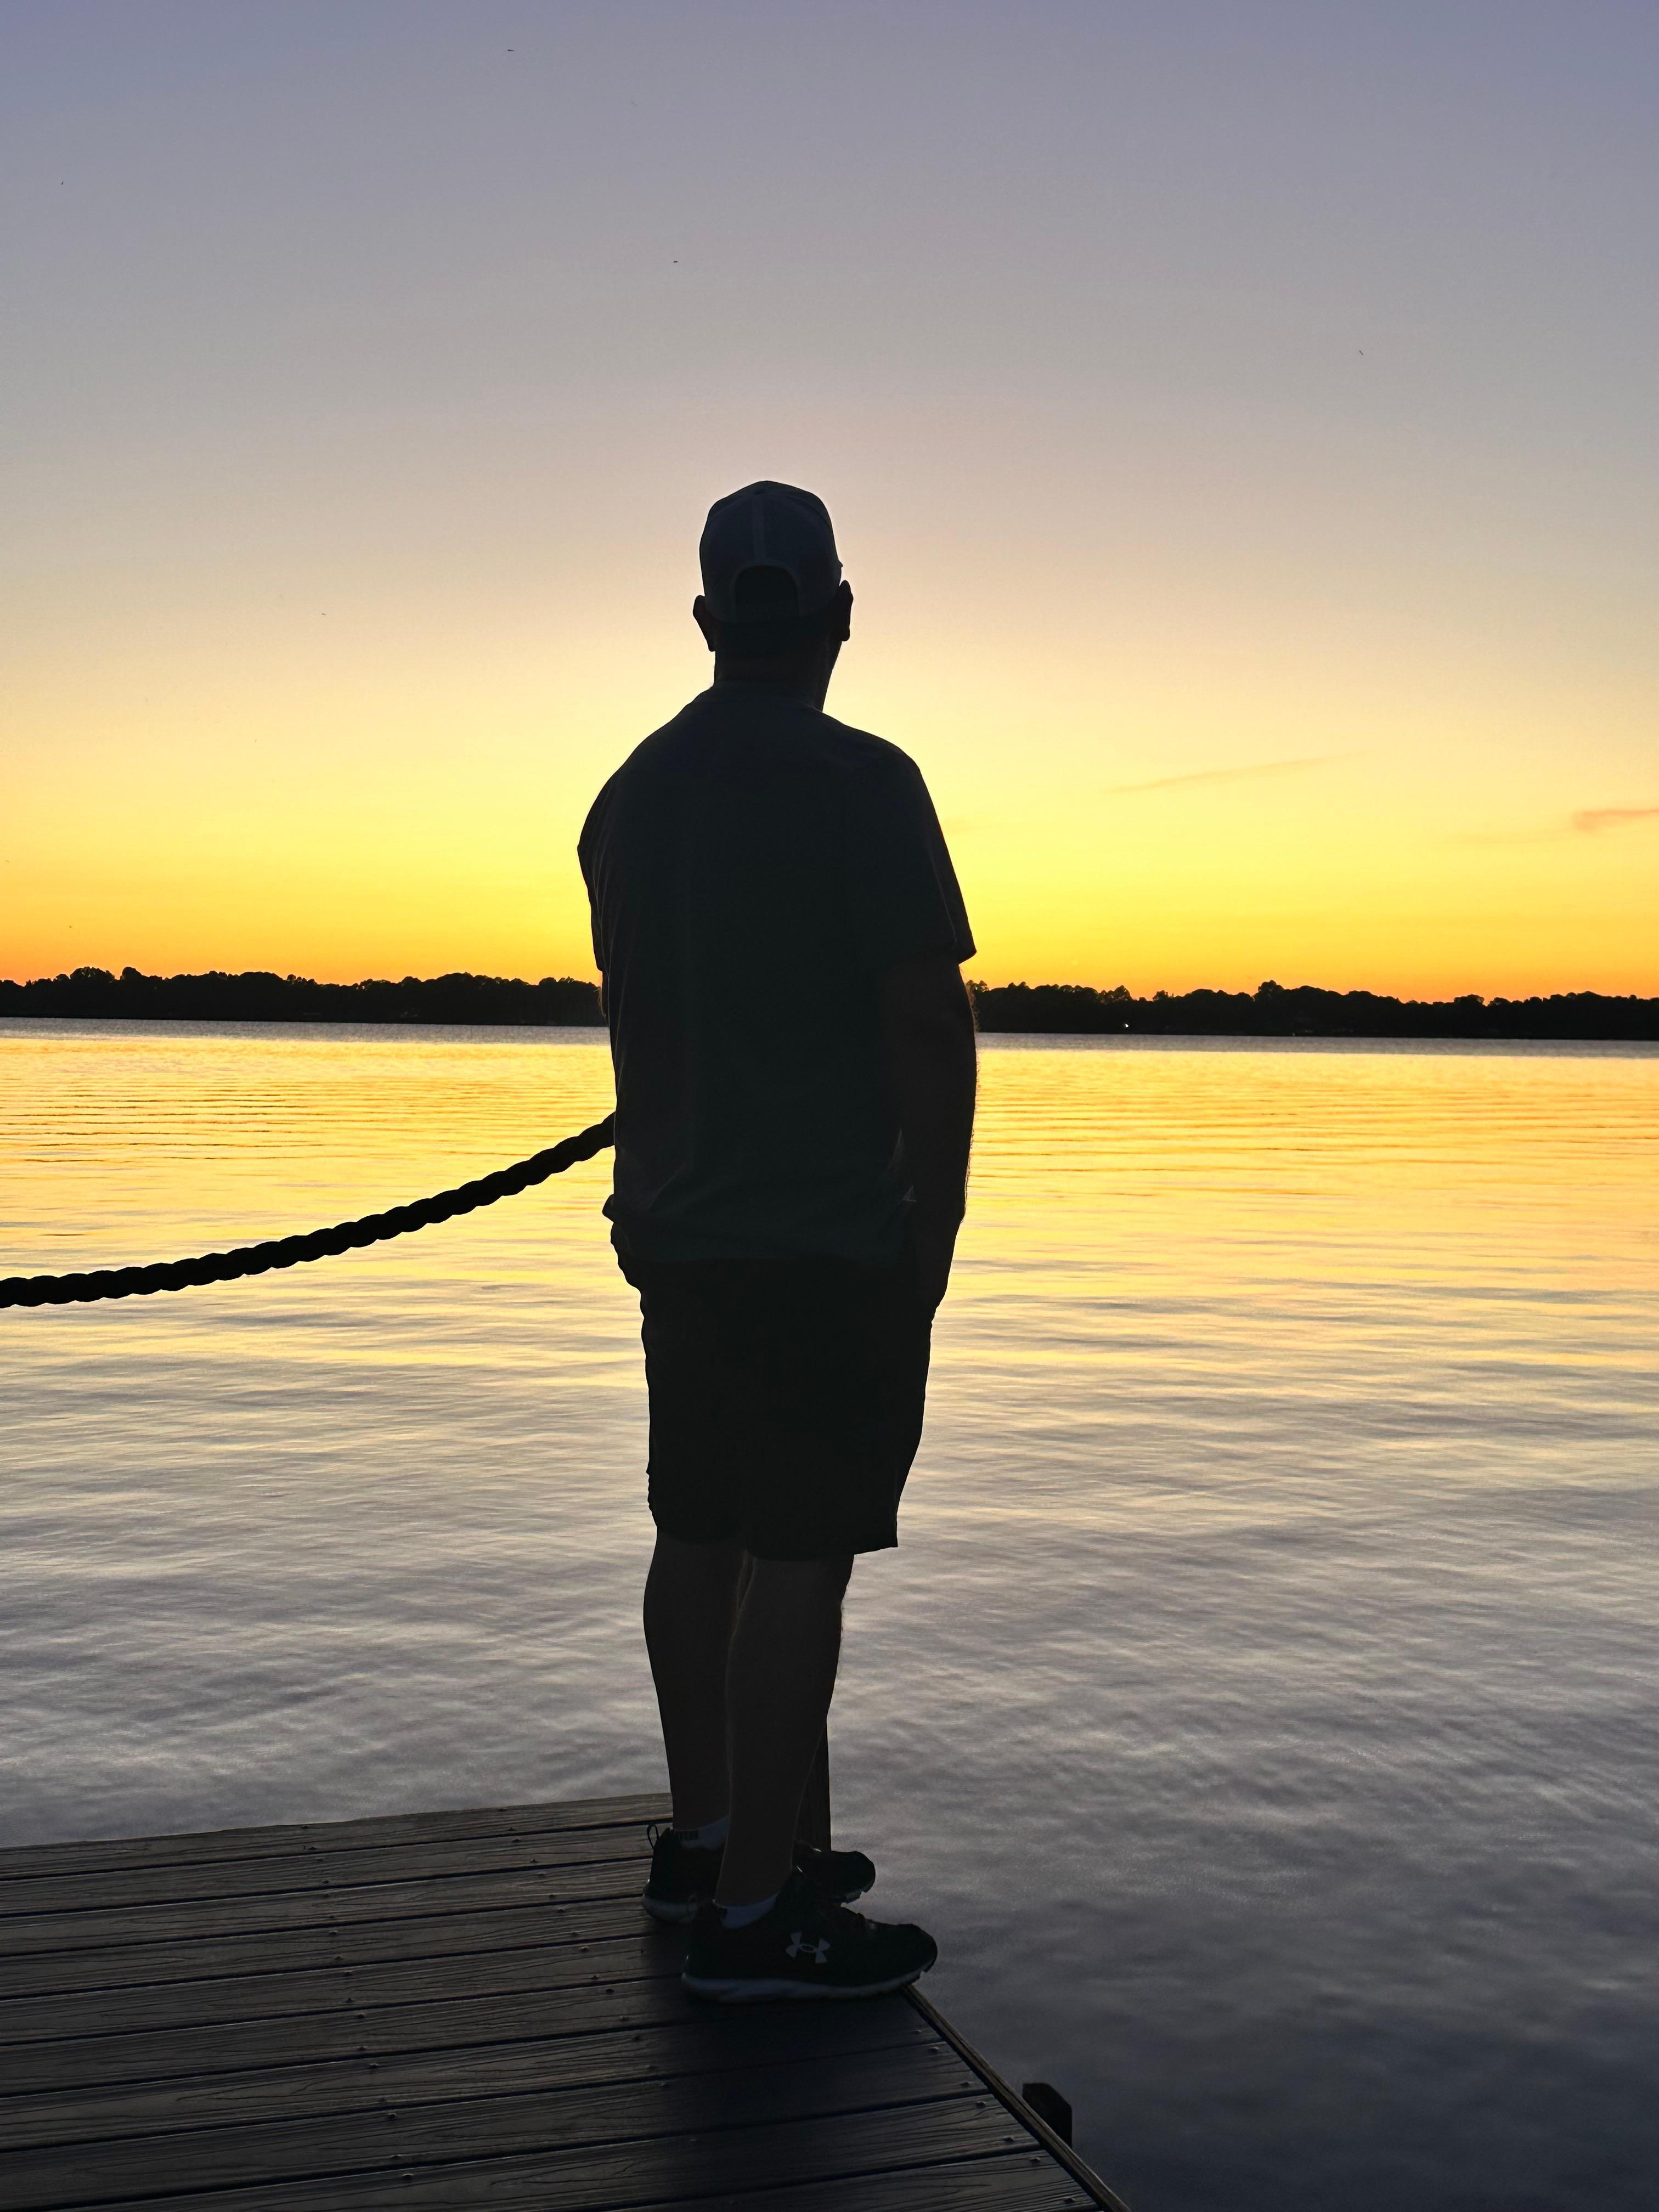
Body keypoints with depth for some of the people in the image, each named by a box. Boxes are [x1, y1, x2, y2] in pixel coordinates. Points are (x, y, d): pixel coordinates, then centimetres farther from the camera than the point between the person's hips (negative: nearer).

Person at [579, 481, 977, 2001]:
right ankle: (752, 1912, 2)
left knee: (703, 1530, 14)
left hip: (683, 1231, 8)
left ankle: (704, 1838, 27)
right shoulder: (860, 784, -13)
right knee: (797, 1553, -4)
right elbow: (930, 1022, -15)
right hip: (829, 1242, -8)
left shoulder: (634, 791, 10)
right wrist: (937, 1224, -4)